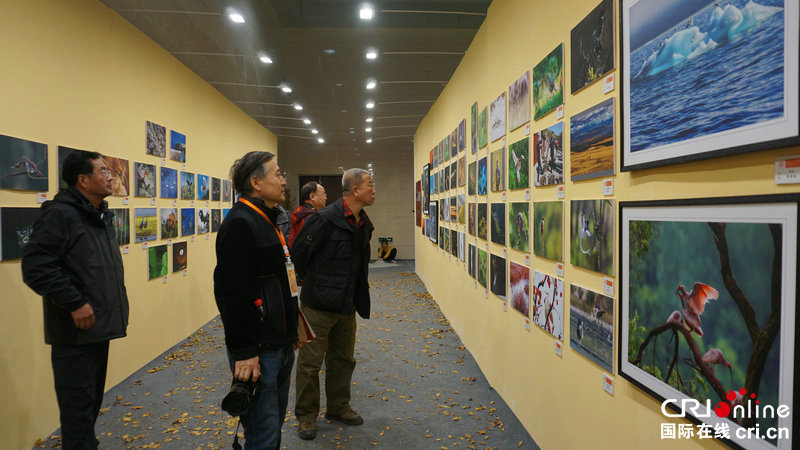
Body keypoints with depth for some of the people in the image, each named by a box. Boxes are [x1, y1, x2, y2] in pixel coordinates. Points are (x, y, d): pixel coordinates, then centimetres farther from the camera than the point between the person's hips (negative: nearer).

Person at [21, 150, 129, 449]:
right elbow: (36, 267, -22)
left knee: (92, 401, 20)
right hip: (76, 331, -9)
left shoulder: (102, 215, 13)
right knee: (78, 405, 0)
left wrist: (119, 308, 16)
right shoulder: (60, 214, -15)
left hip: (98, 327, 9)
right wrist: (74, 303, -22)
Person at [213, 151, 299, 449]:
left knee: (275, 423, 21)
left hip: (280, 344, 10)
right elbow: (232, 293, -22)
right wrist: (243, 351, -21)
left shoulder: (267, 220, 15)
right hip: (258, 351, -10)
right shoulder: (240, 223, -17)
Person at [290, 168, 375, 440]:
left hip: (347, 305, 8)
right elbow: (299, 252, -13)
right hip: (319, 303, -7)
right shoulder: (326, 219, -19)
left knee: (343, 359, 19)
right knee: (310, 362, 7)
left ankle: (338, 407, 37)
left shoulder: (364, 224, 5)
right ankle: (306, 416, 25)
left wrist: (358, 292, 13)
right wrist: (314, 282, 0)